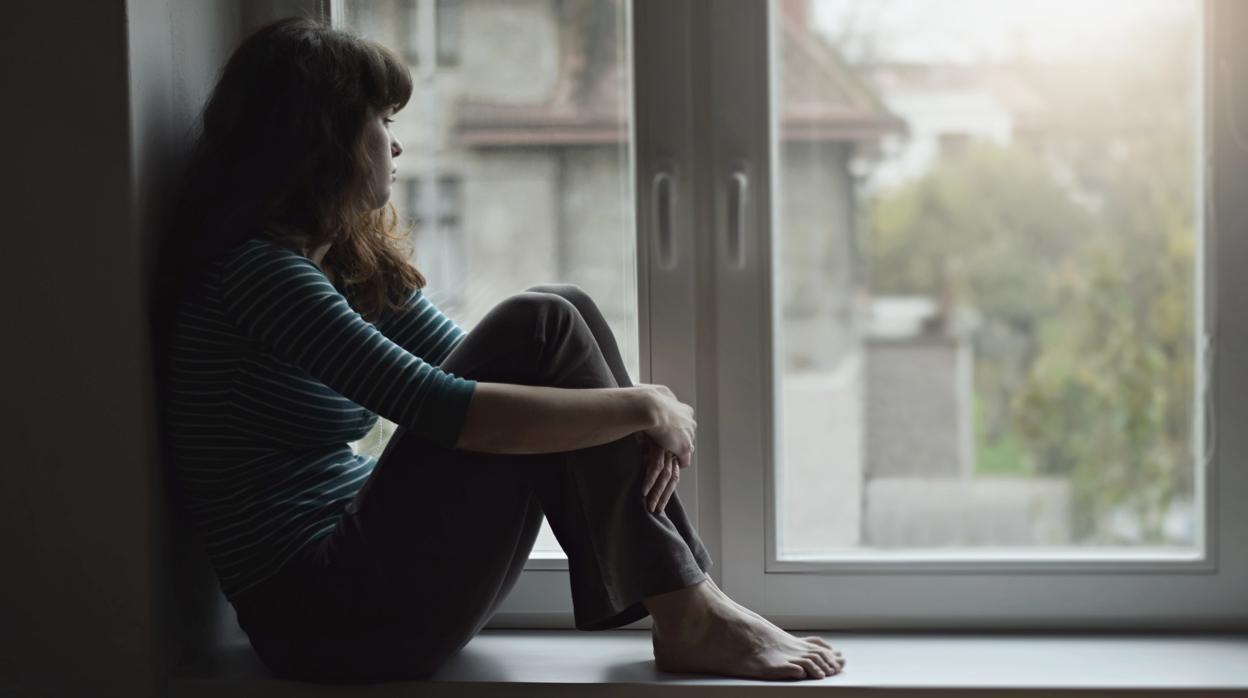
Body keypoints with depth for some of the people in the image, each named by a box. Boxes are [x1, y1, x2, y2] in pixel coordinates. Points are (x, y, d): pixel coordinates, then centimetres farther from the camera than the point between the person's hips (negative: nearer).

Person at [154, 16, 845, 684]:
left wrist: (639, 424, -4)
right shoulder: (259, 272, -17)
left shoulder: (347, 259, 14)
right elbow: (444, 411, -24)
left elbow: (472, 365, 13)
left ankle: (684, 596, -6)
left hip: (362, 553, 9)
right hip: (329, 617, -9)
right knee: (538, 327, -15)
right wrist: (642, 408, -15)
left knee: (565, 309, -1)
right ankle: (686, 618, -9)